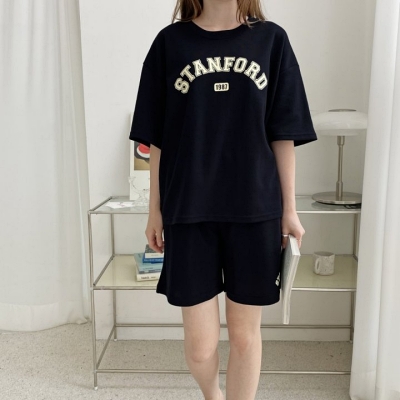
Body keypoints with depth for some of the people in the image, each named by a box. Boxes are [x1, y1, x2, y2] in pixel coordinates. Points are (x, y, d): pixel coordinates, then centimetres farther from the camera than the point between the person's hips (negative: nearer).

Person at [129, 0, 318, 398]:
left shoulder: (271, 40, 4)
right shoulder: (170, 42, 3)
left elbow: (284, 135, 4)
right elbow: (157, 138, 5)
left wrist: (289, 210, 4)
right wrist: (155, 210, 5)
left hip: (255, 212, 1)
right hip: (188, 213, 0)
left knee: (244, 333, 11)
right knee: (200, 343, 7)